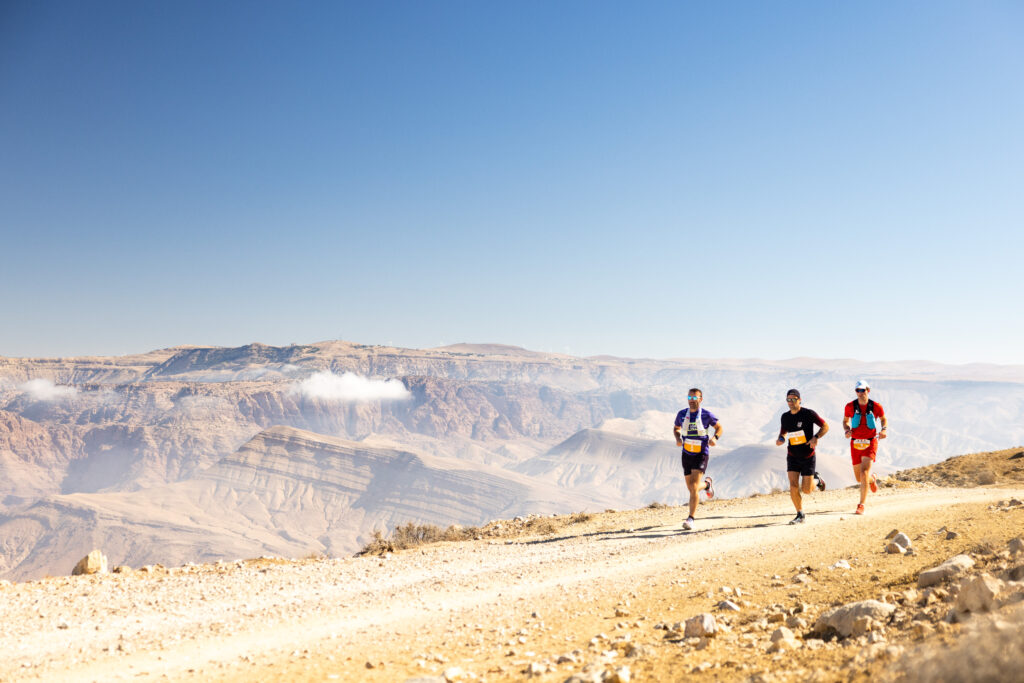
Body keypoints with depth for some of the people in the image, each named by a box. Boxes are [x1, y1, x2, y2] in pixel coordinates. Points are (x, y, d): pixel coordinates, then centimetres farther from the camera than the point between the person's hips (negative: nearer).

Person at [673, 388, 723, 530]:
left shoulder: (706, 415, -8)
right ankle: (706, 484, 46)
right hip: (687, 454, 4)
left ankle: (691, 519, -11)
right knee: (690, 487, 11)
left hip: (701, 455, -4)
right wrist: (678, 438, -4)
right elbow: (676, 428, 17)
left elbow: (719, 427, 7)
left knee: (694, 487, -16)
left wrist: (715, 438, -13)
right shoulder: (682, 414, 0)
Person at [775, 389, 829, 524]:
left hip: (808, 456, -3)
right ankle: (800, 515, 3)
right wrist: (781, 439, -4)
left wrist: (816, 437, -21)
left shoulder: (809, 413, -10)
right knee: (793, 486, -12)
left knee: (806, 490, -1)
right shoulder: (785, 417, 3)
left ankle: (816, 479, 33)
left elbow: (825, 426, -4)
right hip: (792, 456, 3)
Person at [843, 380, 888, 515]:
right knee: (859, 478, 9)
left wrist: (883, 429, -6)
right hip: (855, 444, 2)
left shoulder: (876, 406, -4)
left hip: (870, 443, -2)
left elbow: (884, 419, 14)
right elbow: (845, 421, 13)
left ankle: (861, 505, -9)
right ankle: (872, 478, 47)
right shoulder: (850, 406, -2)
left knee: (864, 472, -18)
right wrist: (846, 430, -8)